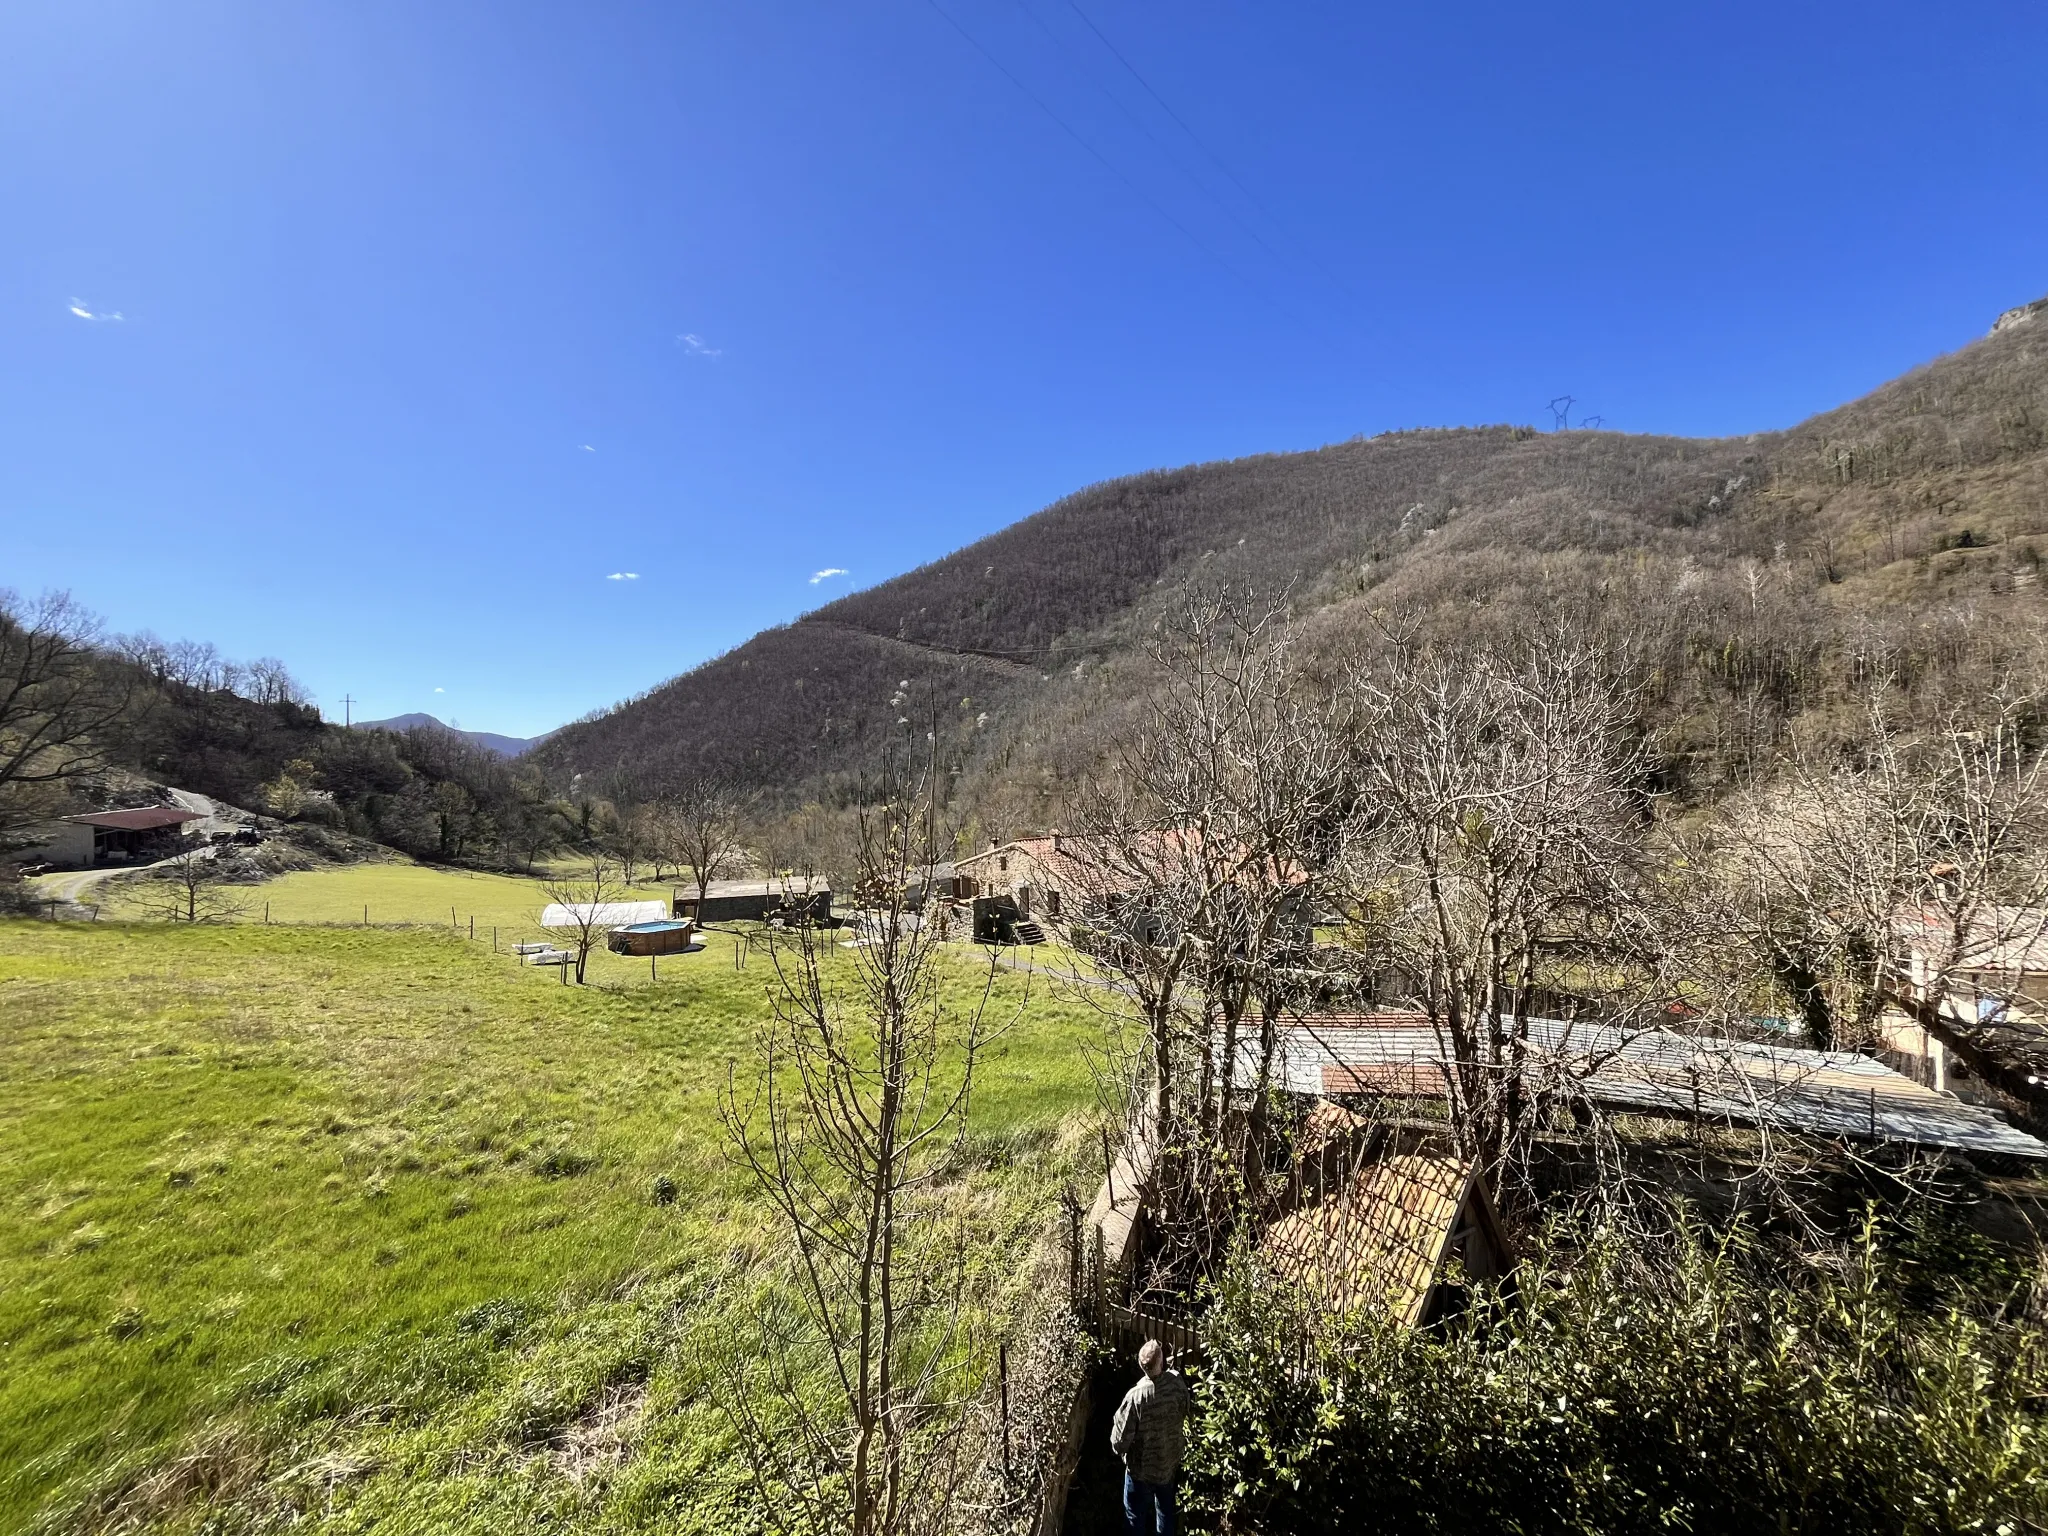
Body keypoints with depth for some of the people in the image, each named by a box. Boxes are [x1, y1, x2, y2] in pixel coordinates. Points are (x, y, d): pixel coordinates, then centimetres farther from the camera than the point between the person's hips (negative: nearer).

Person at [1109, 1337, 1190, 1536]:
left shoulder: (1135, 1397, -35)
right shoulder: (1178, 1383, -24)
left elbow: (1120, 1442, -24)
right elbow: (1184, 1415, -1)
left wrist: (1117, 1446, -2)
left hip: (1141, 1469, -4)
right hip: (1170, 1464, 4)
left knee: (1137, 1515, 22)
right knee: (1165, 1510, 30)